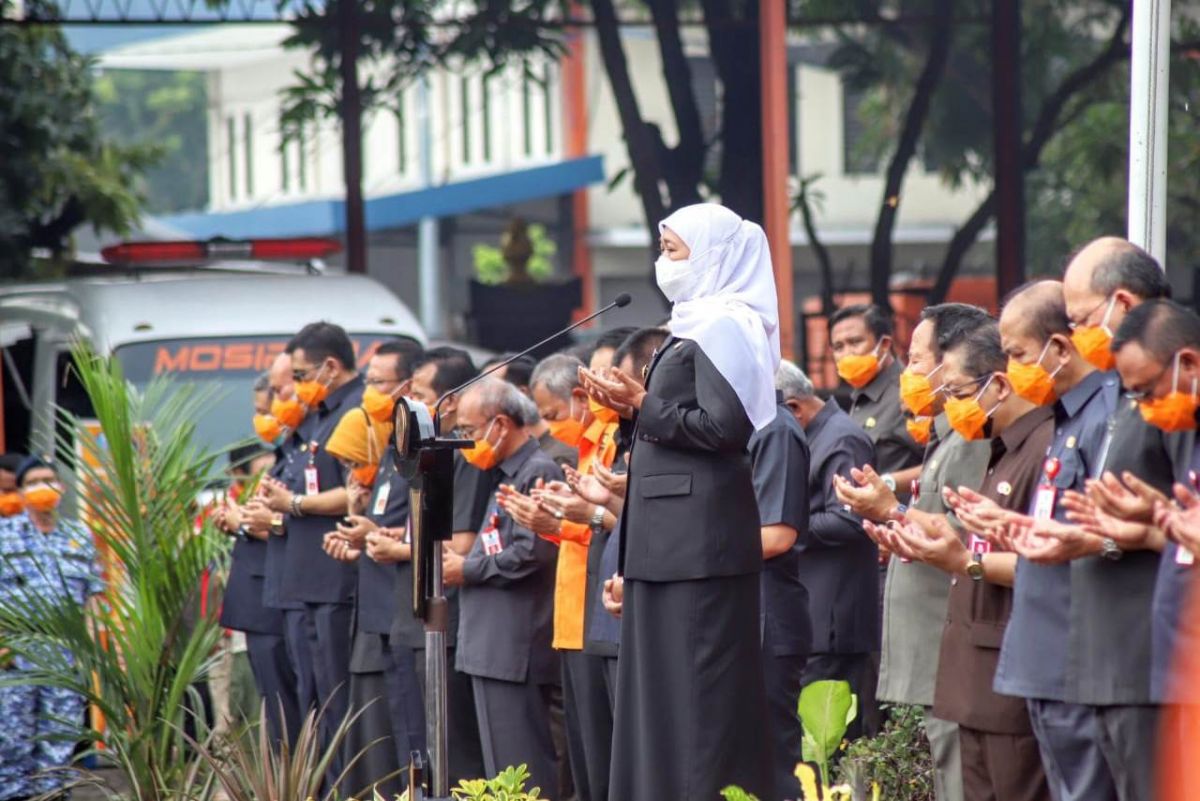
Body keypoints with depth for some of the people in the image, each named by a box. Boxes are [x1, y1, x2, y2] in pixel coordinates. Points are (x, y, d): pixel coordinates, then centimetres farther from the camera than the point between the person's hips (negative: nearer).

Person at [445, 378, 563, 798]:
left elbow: (531, 553, -22)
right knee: (503, 767, 11)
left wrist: (468, 570, -11)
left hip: (516, 649, -11)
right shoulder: (509, 475, 20)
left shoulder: (537, 473, -12)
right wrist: (460, 564, 7)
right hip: (494, 649, 11)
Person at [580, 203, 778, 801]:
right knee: (663, 683, 10)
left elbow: (723, 426, -20)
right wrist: (636, 409, 7)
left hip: (701, 538, -10)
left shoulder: (724, 326, -11)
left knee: (697, 688, -8)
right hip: (674, 535, 10)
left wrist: (645, 408, -12)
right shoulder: (698, 325, 19)